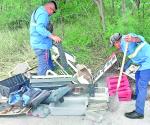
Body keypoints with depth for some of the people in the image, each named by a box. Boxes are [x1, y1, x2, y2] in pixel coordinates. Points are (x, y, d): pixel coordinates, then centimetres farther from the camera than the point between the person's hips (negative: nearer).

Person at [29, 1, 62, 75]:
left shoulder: (38, 10, 16)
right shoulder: (43, 14, -18)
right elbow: (40, 28, -34)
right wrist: (52, 36, -41)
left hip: (38, 43, 11)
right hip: (41, 44, -11)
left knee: (49, 66, 23)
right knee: (44, 68, -3)